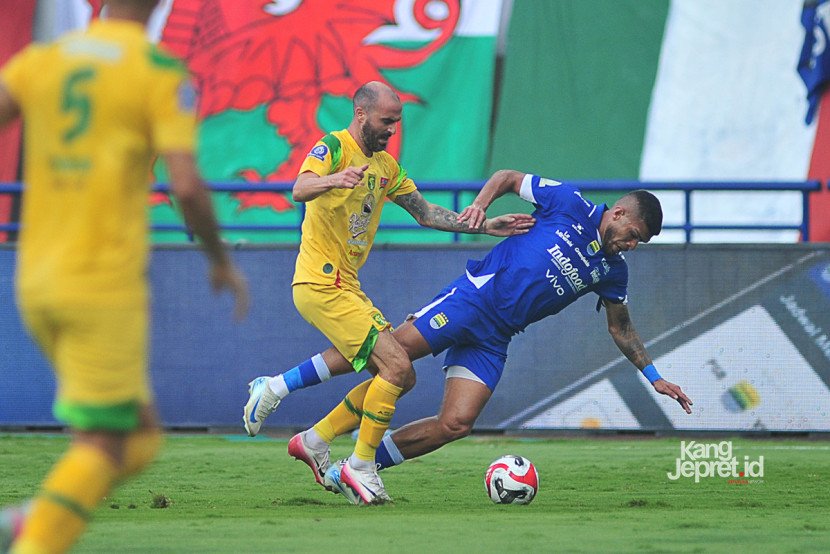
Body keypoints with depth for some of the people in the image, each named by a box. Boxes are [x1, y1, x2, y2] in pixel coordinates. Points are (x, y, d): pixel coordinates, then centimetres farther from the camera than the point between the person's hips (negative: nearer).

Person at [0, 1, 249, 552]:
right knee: (102, 448, -2)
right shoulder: (162, 74, -7)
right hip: (106, 285, -6)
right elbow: (187, 186, -15)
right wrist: (222, 261, 1)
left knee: (139, 438, 16)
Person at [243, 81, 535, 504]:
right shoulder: (333, 147, -10)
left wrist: (487, 226, 11)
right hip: (321, 285, -9)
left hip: (346, 286, 9)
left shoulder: (386, 166, 17)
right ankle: (361, 467, -7)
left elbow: (426, 213, 20)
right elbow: (300, 190, -28)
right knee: (396, 367, -17)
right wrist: (333, 180, -50)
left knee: (400, 377, 7)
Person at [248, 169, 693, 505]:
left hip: (494, 339, 5)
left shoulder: (611, 271, 13)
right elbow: (508, 177, 6)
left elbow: (621, 329, 25)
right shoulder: (570, 204, -2)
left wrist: (654, 377, 22)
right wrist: (480, 205, -12)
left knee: (456, 424, -12)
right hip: (473, 299, -5)